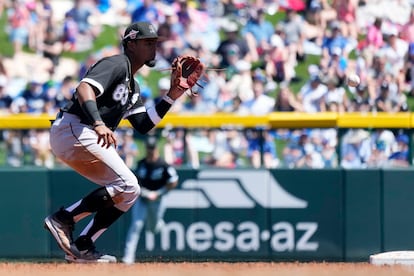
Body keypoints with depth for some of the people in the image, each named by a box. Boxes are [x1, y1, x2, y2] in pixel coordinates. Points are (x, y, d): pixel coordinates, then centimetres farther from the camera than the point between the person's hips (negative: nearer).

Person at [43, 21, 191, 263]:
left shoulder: (133, 86, 23)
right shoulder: (116, 65, -7)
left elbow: (143, 125, 16)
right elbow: (85, 88, -25)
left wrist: (172, 96, 9)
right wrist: (98, 124, -40)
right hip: (73, 130, -11)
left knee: (128, 192, 10)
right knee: (126, 186, -17)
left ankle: (81, 248, 7)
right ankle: (63, 218, -16)